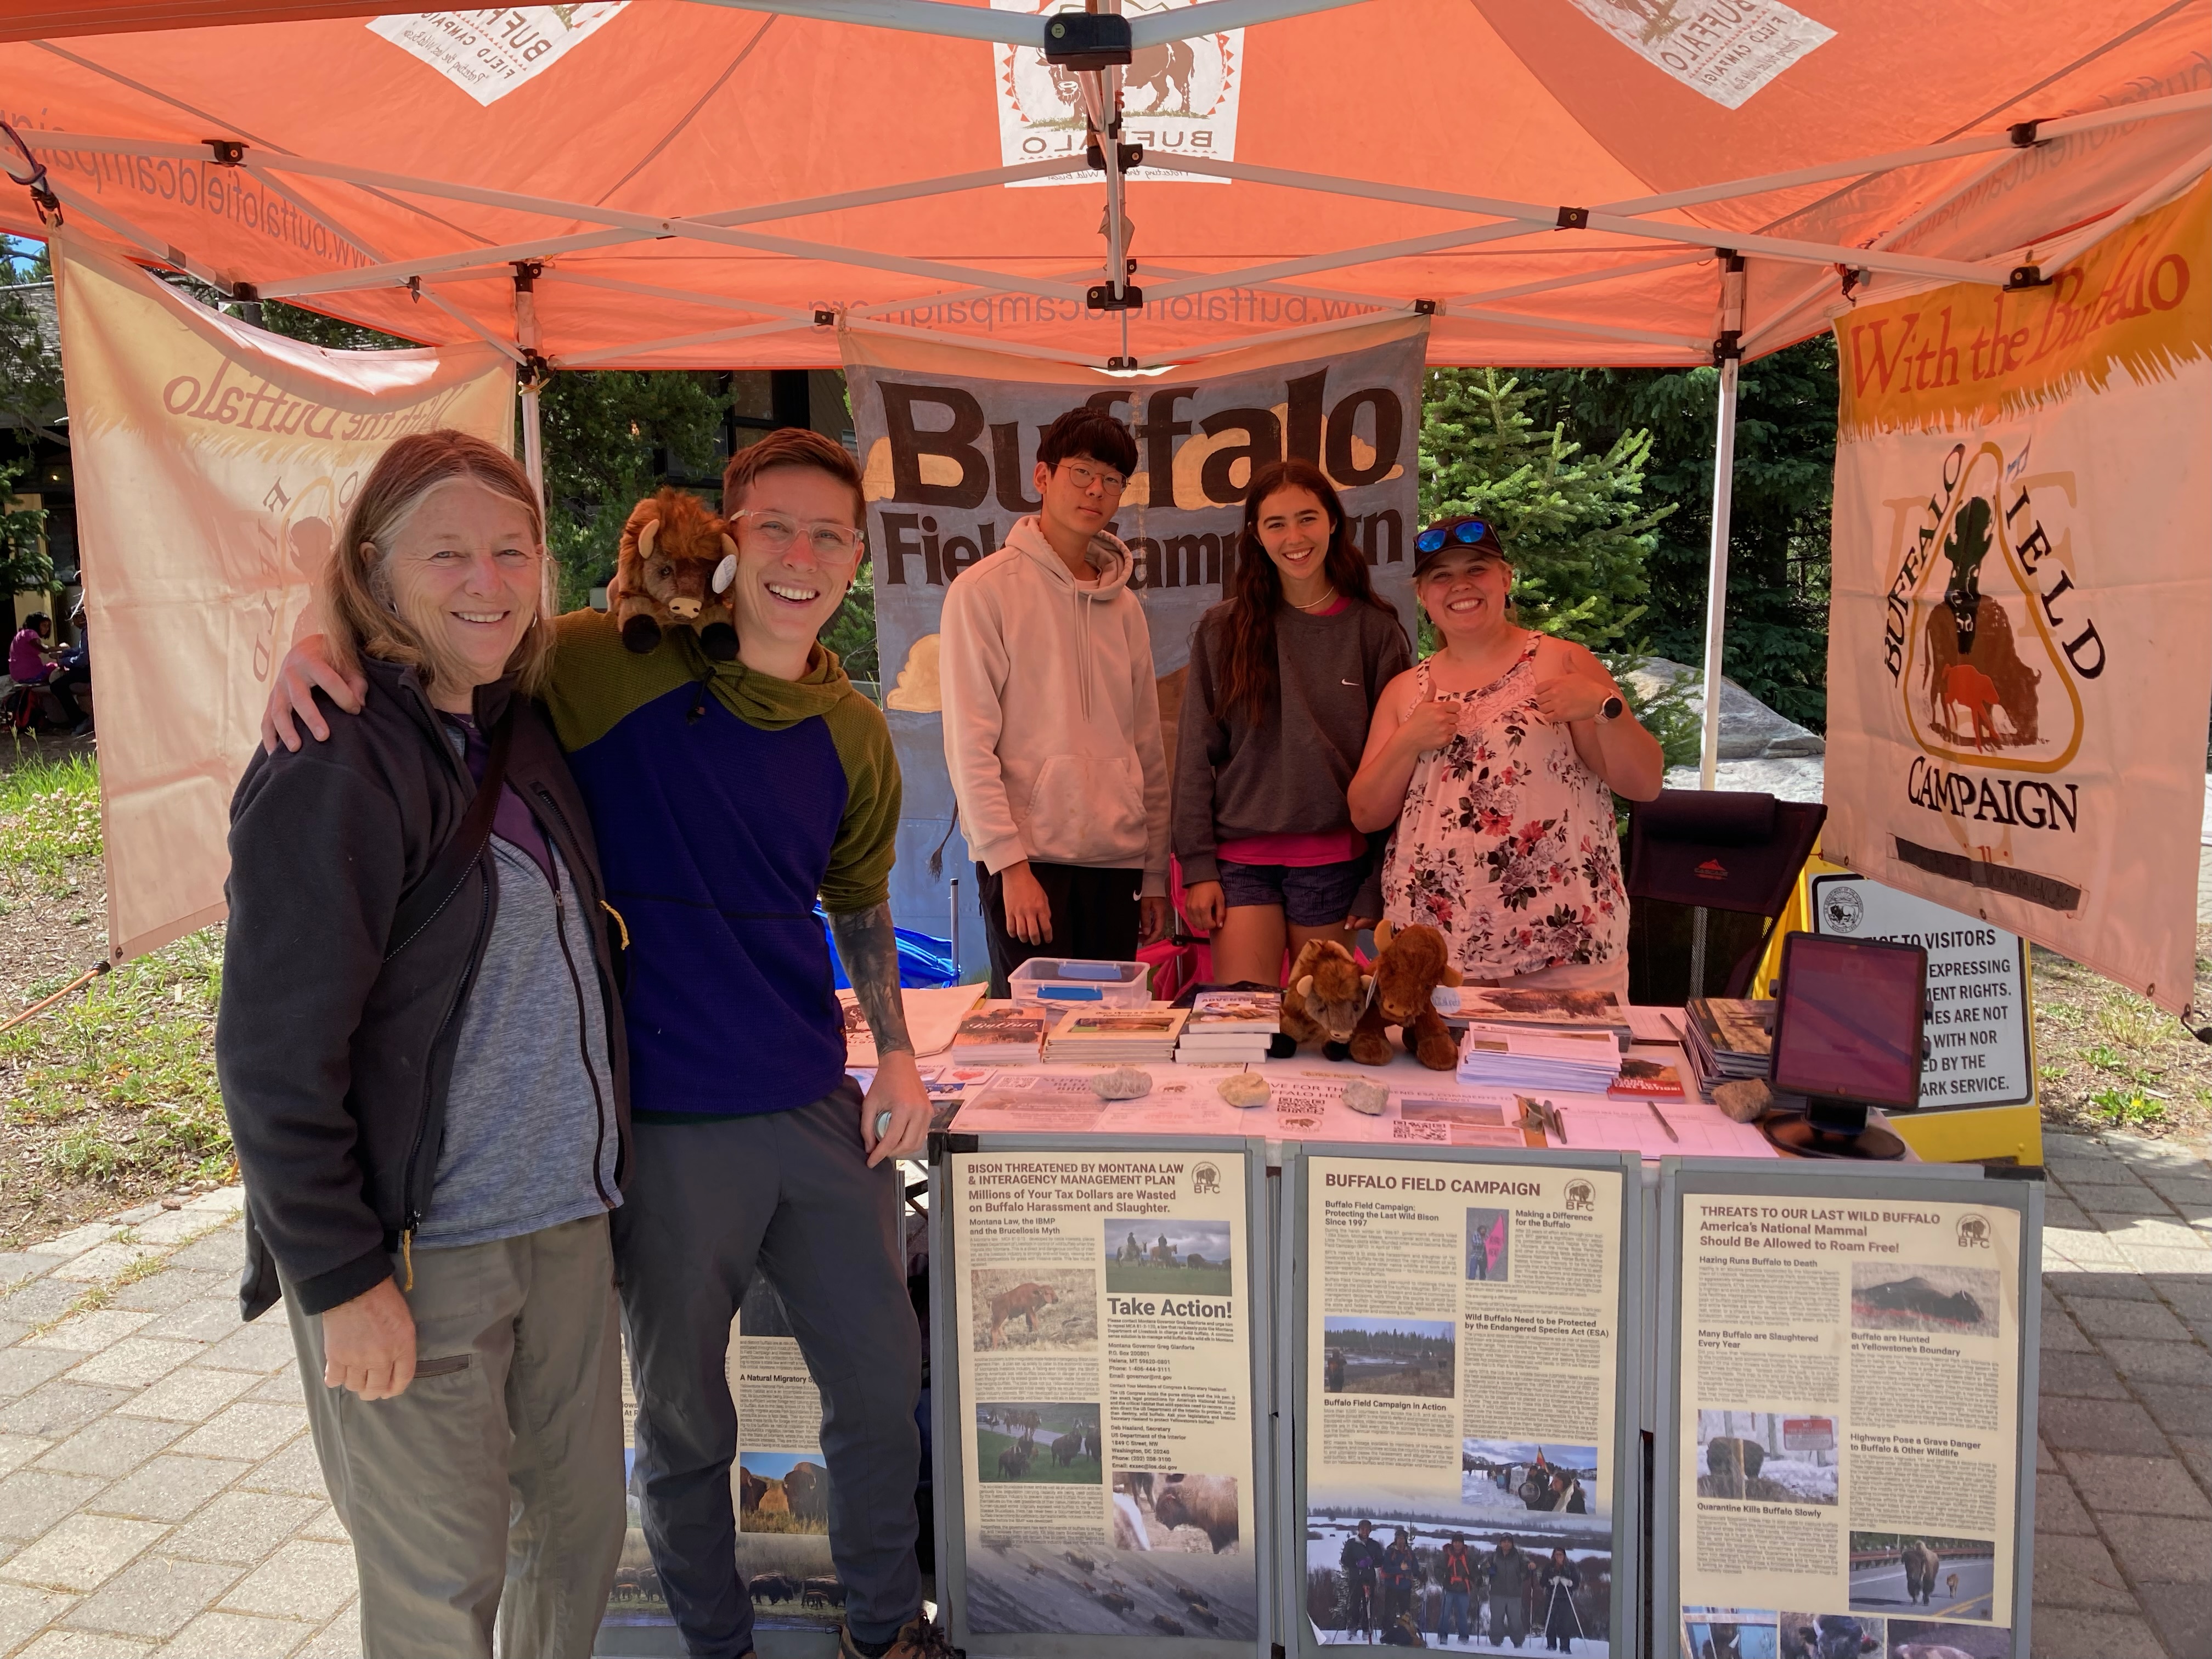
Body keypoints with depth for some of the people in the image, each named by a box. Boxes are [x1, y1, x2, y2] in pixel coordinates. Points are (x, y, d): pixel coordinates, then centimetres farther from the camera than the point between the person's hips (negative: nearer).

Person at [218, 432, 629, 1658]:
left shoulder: (519, 727, 7)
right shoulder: (336, 767, -16)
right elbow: (276, 1056, -17)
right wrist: (342, 1281, -15)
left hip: (565, 1219, 7)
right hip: (419, 1248, -7)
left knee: (582, 1523, 18)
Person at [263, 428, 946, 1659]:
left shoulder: (856, 734, 3)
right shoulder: (612, 665, -12)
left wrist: (896, 1048, 9)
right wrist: (320, 638, -26)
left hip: (817, 1110, 5)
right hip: (663, 1128, -4)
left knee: (883, 1386, 17)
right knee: (687, 1423, 15)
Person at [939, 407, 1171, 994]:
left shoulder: (1123, 605, 14)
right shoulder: (985, 589, -2)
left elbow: (1147, 748, 15)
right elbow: (969, 742, -8)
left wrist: (1155, 875, 12)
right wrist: (1010, 863, -15)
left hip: (1115, 861, 5)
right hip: (1027, 856, -5)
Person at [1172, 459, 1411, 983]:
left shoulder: (1374, 630, 2)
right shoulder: (1222, 630, 3)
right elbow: (1195, 757, 3)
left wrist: (1380, 881, -1)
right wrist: (1197, 865, -4)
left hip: (1334, 861, 0)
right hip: (1241, 860, 0)